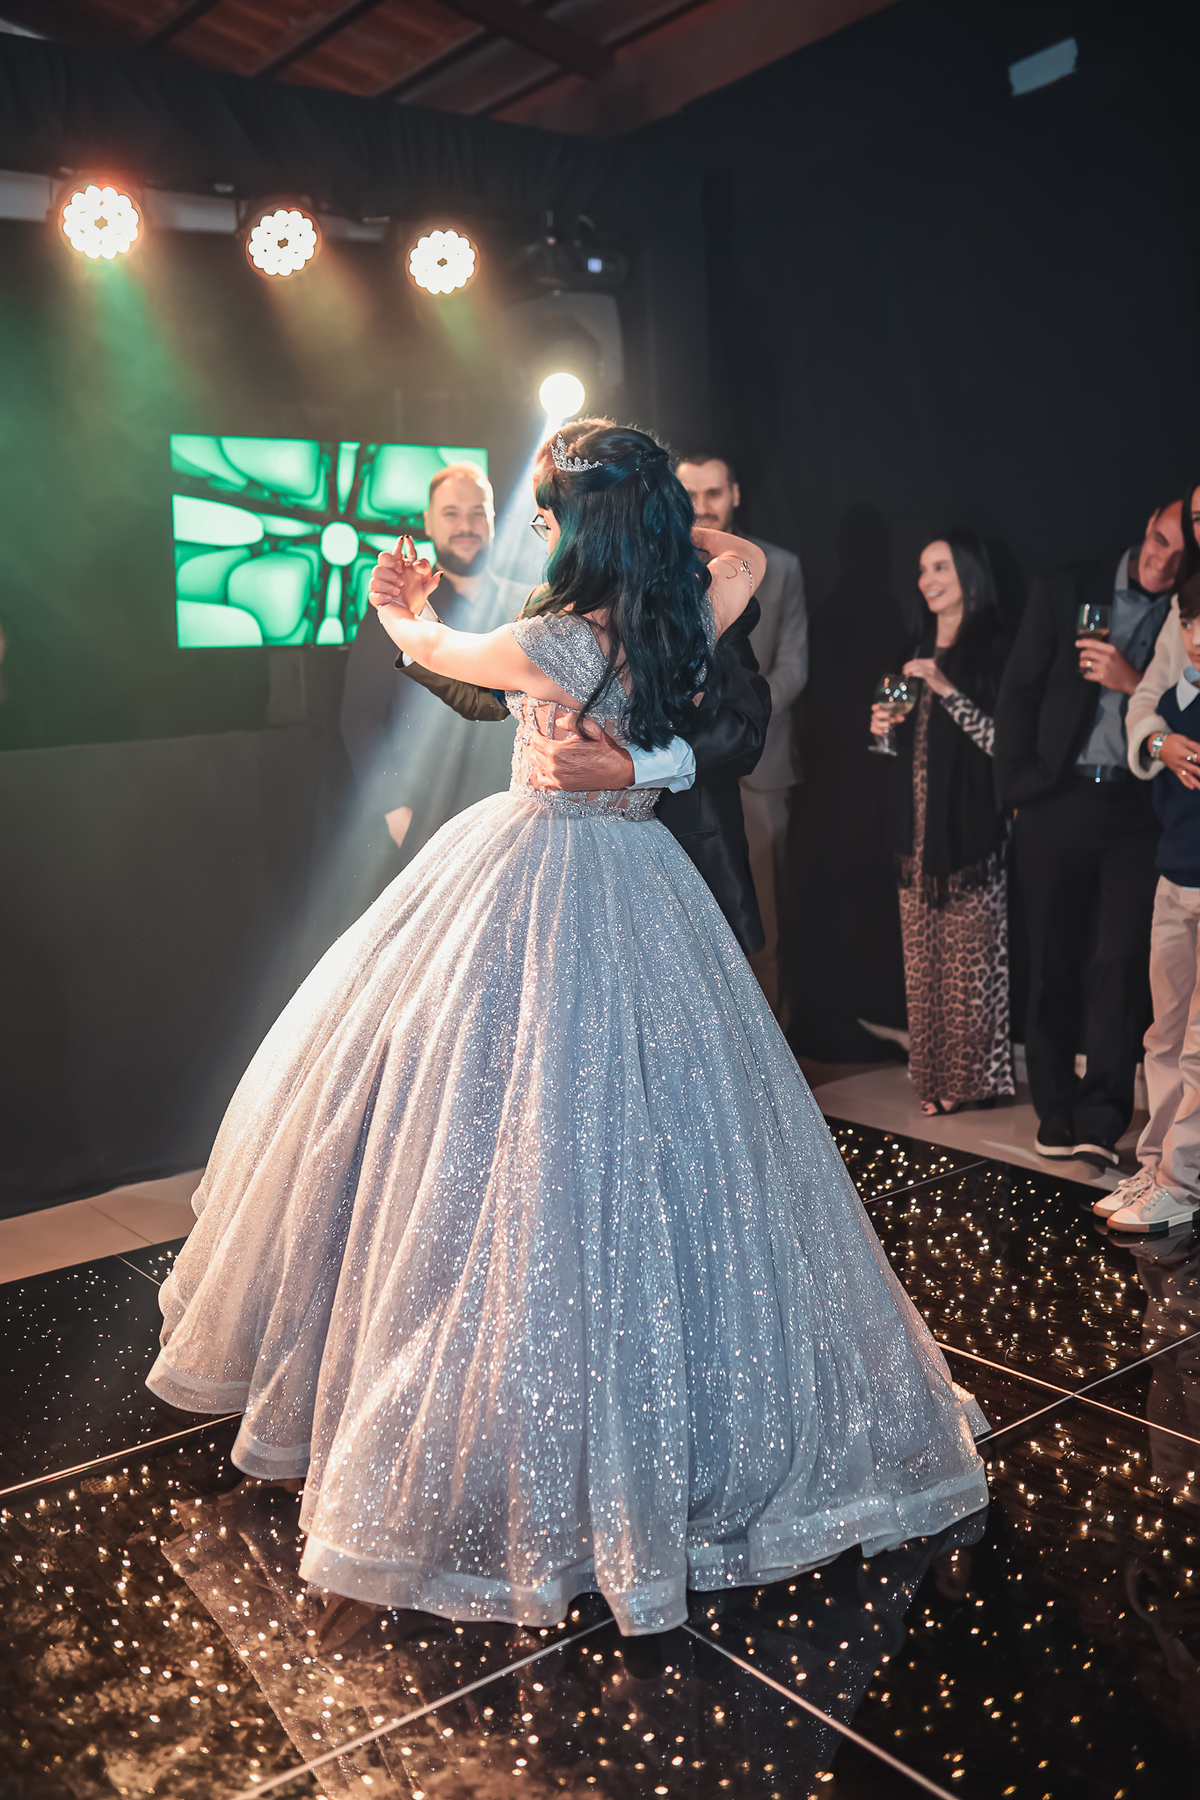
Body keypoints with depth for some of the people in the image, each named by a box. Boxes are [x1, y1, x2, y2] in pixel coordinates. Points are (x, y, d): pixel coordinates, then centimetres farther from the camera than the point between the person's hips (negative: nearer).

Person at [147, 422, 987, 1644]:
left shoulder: (554, 644, -18)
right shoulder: (684, 624, -3)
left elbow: (432, 652, 3)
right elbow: (746, 556, 21)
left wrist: (396, 612, 24)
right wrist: (661, 531, 19)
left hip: (533, 888, -6)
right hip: (641, 888, 6)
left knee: (517, 1125, 5)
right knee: (651, 1124, 14)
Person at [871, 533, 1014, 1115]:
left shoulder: (992, 649, -6)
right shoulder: (918, 648, 16)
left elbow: (1002, 740, -13)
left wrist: (947, 689, -20)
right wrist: (883, 728, 3)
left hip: (969, 827, -6)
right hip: (918, 827, 6)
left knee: (969, 956, -4)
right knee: (922, 957, 7)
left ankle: (974, 1075, 7)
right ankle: (934, 1076, 15)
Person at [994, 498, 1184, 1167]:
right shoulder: (1065, 589, 7)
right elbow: (1019, 692, 6)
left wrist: (1136, 683, -14)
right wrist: (1022, 787, 0)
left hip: (1139, 810, -1)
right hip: (1058, 802, 1)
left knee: (1122, 960, -7)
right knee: (1055, 962, 6)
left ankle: (1102, 1118, -1)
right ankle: (1058, 1111, 16)